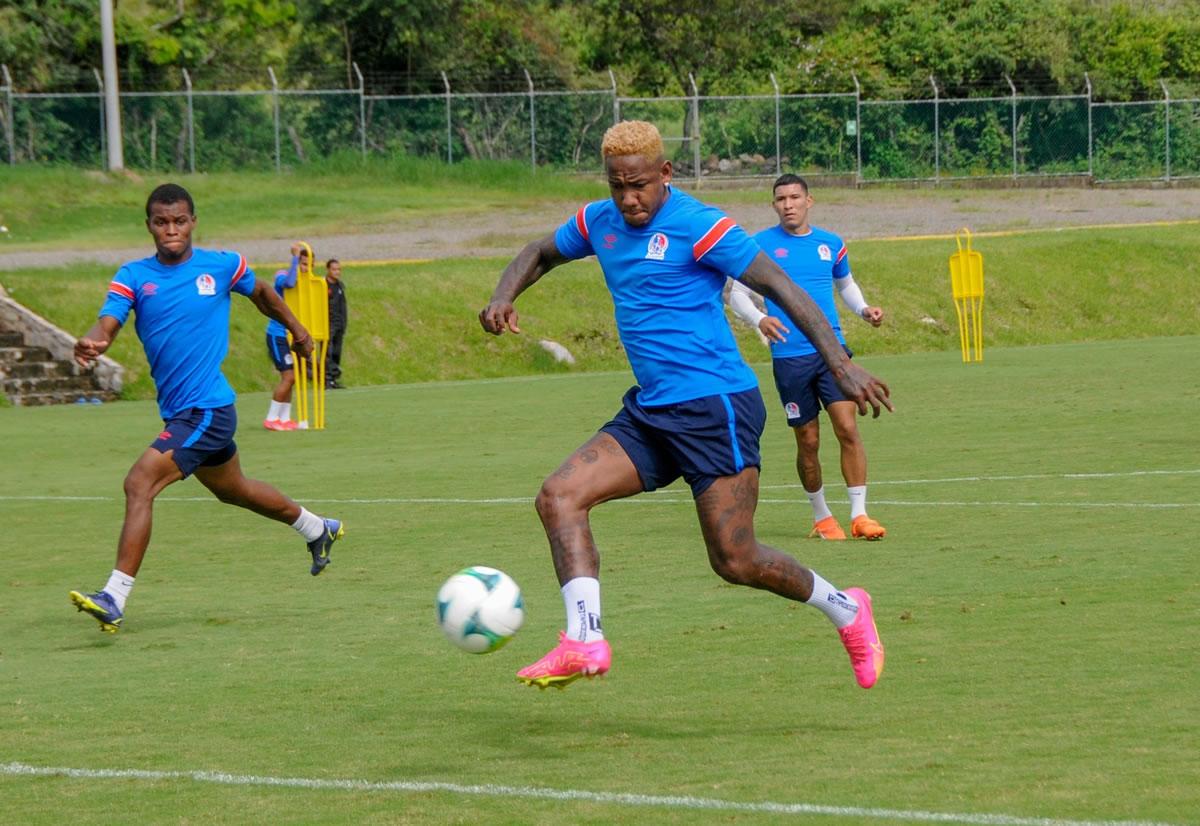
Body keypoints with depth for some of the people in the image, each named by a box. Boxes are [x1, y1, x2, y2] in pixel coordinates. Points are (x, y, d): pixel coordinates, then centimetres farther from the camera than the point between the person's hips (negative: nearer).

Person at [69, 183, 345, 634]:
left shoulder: (222, 266, -4)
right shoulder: (133, 276, 1)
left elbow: (261, 292, 17)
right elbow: (108, 323, -15)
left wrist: (296, 329, 29)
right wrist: (92, 343, -38)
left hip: (208, 408, -6)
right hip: (178, 412, 6)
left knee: (139, 484, -20)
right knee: (233, 489, 26)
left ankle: (114, 598, -22)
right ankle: (318, 529, 50)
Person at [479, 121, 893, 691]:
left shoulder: (698, 226, -13)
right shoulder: (599, 222, 8)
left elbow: (782, 288, -16)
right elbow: (540, 254, 27)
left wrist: (841, 364, -25)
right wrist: (502, 300, 5)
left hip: (716, 408, -7)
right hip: (649, 411, 7)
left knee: (734, 561, -6)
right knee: (558, 496, -11)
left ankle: (846, 612, 19)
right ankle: (584, 643, -17)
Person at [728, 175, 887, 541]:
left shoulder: (830, 244, 10)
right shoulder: (760, 244, 1)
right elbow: (737, 293, 2)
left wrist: (864, 309, 7)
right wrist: (759, 320, -17)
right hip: (790, 356, -2)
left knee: (848, 429, -11)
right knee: (808, 442, 3)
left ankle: (859, 515, -8)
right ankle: (821, 516, 21)